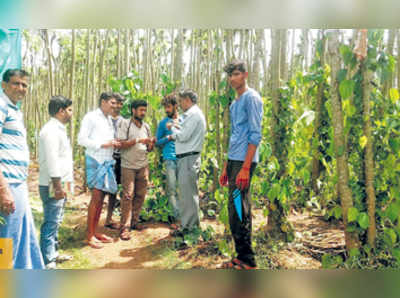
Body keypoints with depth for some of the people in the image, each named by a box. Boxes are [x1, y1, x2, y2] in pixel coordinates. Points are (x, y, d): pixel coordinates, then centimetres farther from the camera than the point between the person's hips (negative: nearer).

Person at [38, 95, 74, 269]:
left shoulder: (58, 129, 16)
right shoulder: (51, 130, -16)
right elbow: (51, 160, -22)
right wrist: (58, 186, -23)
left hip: (60, 184, 10)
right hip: (53, 186, -10)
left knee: (55, 221, 18)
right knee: (51, 222, -5)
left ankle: (53, 253, 30)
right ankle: (48, 262, 2)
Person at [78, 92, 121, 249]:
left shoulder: (109, 119, 18)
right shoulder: (91, 117, -5)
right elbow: (81, 139, -11)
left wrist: (114, 144, 3)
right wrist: (103, 144, -16)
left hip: (107, 162, 7)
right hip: (95, 161, -7)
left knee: (101, 197, 9)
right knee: (96, 196, -8)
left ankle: (95, 232, 18)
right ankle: (90, 235, 2)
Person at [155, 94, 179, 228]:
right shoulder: (163, 123, 10)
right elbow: (157, 142, 10)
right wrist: (169, 138, -6)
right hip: (170, 159, -1)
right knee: (172, 190, -6)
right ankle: (177, 217, 3)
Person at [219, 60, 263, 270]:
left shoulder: (251, 98, -6)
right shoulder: (234, 103, 22)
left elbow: (255, 135, -14)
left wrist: (245, 167, -20)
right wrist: (226, 167, 21)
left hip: (243, 161, -9)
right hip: (233, 160, 9)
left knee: (238, 210, -8)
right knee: (236, 210, 12)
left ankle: (247, 261, 3)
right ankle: (243, 257, 22)